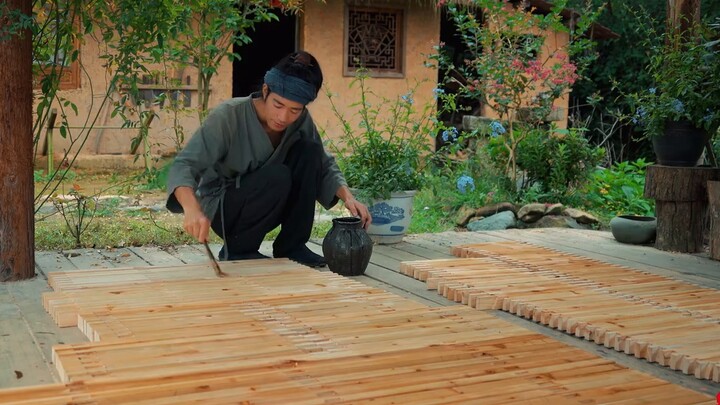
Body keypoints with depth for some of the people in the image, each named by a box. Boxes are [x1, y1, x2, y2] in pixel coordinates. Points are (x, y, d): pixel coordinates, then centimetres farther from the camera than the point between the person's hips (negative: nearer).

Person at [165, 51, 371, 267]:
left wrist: (347, 196, -22)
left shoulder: (301, 120, -10)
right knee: (277, 176, -32)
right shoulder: (228, 116, -25)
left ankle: (291, 246, -8)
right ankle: (237, 250, -11)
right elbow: (184, 165, -31)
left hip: (267, 206, 5)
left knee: (309, 151, -17)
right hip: (221, 209, -5)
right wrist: (192, 209, -50)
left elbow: (324, 165, -2)